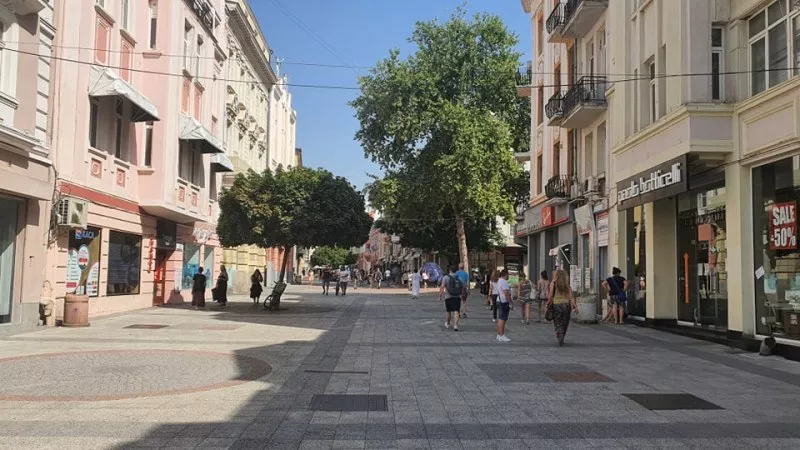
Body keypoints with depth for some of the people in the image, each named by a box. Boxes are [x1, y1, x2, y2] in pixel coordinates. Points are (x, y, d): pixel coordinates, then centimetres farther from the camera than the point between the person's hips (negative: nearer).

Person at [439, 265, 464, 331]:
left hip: (448, 297, -1)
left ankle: (447, 324, 32)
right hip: (457, 297, 1)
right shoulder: (459, 278, 8)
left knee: (448, 311, 16)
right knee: (456, 311, -3)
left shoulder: (446, 277, -3)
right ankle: (455, 325, -17)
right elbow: (462, 288, 10)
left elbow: (442, 287, -10)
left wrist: (440, 296, -6)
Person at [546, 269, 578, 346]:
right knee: (564, 323, 15)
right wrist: (574, 305, -4)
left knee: (558, 323, 3)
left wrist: (548, 304, 5)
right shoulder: (567, 284, 4)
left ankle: (560, 337, -17)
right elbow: (571, 296, -3)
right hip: (566, 304, 2)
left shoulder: (553, 283, -2)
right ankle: (561, 339, 22)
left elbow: (551, 295, -6)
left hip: (556, 304, -2)